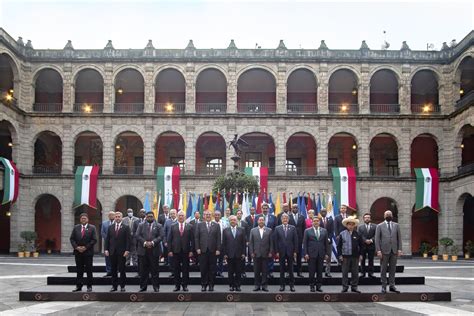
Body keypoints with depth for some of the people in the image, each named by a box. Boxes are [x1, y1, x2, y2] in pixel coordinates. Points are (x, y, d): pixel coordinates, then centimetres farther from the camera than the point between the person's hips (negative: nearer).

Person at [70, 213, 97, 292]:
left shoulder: (92, 228, -1)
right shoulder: (76, 228, 9)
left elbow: (94, 240, -7)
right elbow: (71, 239, 6)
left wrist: (85, 247, -13)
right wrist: (76, 247, -8)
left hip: (88, 252, -3)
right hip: (78, 252, 3)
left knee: (89, 270, 2)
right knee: (79, 270, 7)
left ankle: (89, 286, 9)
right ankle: (78, 286, 12)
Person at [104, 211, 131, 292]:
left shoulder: (126, 227, 0)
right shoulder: (110, 227, 10)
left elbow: (128, 240, -4)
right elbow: (107, 239, 10)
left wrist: (127, 250, -12)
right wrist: (106, 249, 0)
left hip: (122, 252, -3)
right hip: (112, 252, 3)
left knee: (122, 270, 1)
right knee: (113, 270, 6)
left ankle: (122, 286, 8)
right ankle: (114, 286, 12)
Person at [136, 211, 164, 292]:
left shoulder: (159, 226, 7)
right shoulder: (141, 225, 10)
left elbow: (161, 236, -4)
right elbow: (137, 236, 1)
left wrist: (153, 242, -16)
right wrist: (145, 243, -13)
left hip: (154, 250, -1)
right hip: (143, 250, 1)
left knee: (155, 269, 2)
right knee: (143, 270, 5)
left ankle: (156, 286, 8)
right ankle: (143, 287, 11)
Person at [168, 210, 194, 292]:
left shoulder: (189, 227, 5)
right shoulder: (173, 226, 6)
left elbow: (192, 240, 3)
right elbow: (169, 239, 4)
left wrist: (191, 251, -3)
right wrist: (170, 250, -3)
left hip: (186, 251, 0)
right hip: (176, 251, 0)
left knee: (185, 269, 3)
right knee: (176, 269, 4)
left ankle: (185, 285, 10)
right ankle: (177, 285, 11)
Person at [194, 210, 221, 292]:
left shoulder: (216, 225, 8)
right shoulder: (199, 225, 8)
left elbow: (218, 238, 4)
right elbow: (196, 237, 4)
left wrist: (218, 249, -4)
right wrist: (197, 248, -5)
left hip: (213, 251, 0)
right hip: (203, 250, 0)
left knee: (212, 269, 3)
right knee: (203, 269, 2)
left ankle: (211, 285, 10)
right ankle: (203, 285, 9)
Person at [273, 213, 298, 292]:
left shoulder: (293, 228, 3)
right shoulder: (277, 228, 3)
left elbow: (295, 240, 2)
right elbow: (275, 241, 1)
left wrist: (295, 251, -3)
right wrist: (277, 251, -5)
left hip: (290, 252, 0)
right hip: (281, 252, 0)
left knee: (291, 269, 4)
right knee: (282, 269, 6)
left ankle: (292, 285, 11)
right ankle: (282, 285, 12)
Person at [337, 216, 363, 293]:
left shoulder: (357, 234, 4)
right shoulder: (342, 234, 0)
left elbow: (361, 245, 9)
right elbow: (339, 245, 2)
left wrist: (360, 254, 3)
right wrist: (340, 255, -4)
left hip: (355, 256, 1)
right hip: (345, 256, -1)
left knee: (355, 272, 6)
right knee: (345, 273, 3)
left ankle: (354, 287, 16)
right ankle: (345, 287, 11)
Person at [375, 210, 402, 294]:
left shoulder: (396, 225, 12)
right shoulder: (380, 226, 4)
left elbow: (399, 238, 10)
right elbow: (377, 239, 0)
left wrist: (399, 249, 0)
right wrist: (378, 250, -9)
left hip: (394, 250, 2)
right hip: (384, 251, -2)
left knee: (393, 269, 6)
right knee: (383, 269, 1)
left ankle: (392, 286, 13)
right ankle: (384, 287, 7)